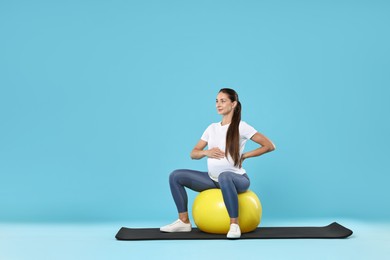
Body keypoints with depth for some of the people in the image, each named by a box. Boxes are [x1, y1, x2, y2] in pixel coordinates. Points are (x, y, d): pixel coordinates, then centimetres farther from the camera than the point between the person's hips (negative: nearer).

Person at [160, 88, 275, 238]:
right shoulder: (212, 127, 10)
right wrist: (206, 152, -11)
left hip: (236, 178, -6)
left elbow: (269, 146, -7)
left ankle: (234, 224, -31)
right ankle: (184, 221, 3)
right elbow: (193, 153, 11)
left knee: (224, 176, -43)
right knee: (176, 176, -6)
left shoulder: (241, 127, -6)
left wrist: (244, 156, -8)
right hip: (212, 179, 6)